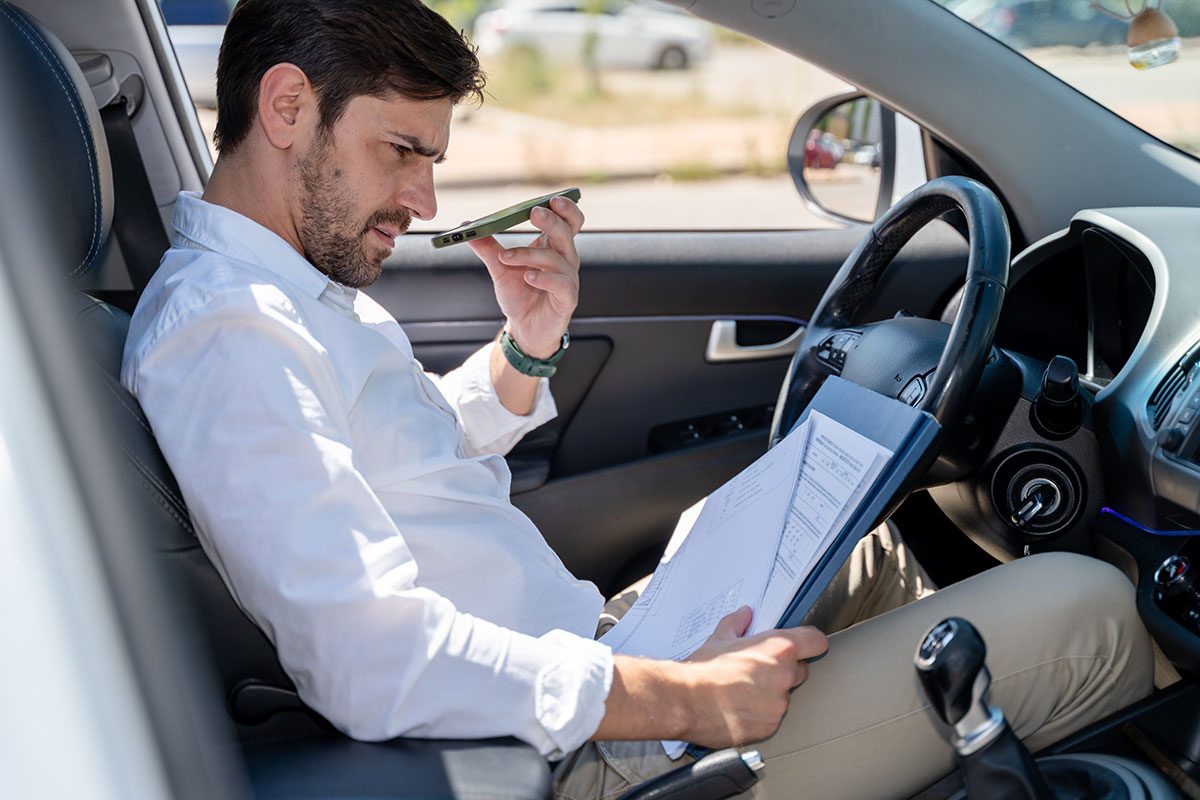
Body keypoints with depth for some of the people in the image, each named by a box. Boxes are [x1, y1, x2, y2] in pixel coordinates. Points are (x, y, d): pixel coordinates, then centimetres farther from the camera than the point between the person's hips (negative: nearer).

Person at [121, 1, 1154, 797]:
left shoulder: (297, 285, 10)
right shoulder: (221, 330, -23)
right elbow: (373, 661, -31)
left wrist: (523, 350, 3)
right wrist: (681, 701, -25)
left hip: (582, 649, 11)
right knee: (1085, 603, -5)